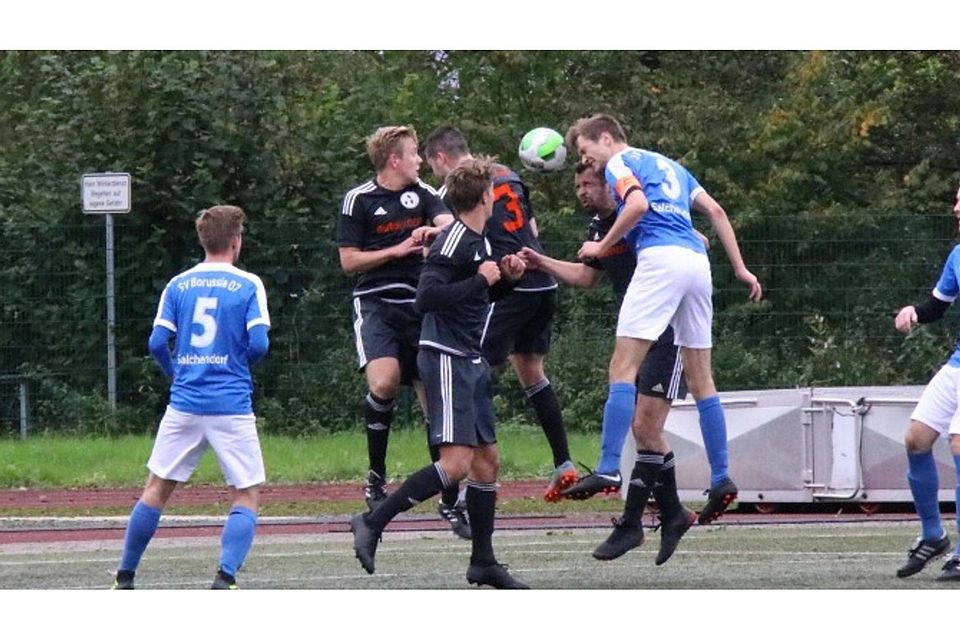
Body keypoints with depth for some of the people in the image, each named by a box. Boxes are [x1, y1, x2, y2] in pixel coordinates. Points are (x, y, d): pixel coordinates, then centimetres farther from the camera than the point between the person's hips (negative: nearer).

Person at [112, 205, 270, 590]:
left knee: (157, 488, 14)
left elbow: (157, 343, 1)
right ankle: (225, 578, -15)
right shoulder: (249, 286, -2)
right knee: (246, 496, 4)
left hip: (184, 404, 3)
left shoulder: (178, 285, 6)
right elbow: (258, 344, -10)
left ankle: (124, 577, 16)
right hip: (232, 407, -3)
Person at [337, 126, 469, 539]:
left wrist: (434, 230, -30)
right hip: (375, 301, -4)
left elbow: (451, 222, -8)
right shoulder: (358, 200, -1)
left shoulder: (422, 193, 9)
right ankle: (376, 476, -9)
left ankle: (450, 502, 9)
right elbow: (348, 261, -1)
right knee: (384, 380, -29)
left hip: (419, 303, 4)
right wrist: (397, 250, -9)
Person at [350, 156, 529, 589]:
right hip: (446, 358, -10)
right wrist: (481, 279, -21)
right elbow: (426, 297, -25)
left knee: (487, 460, 12)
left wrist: (505, 278, 10)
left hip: (470, 362, 10)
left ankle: (483, 562, 19)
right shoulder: (454, 241, -15)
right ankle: (372, 523, -16)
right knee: (457, 462, -19)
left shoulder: (479, 241, 15)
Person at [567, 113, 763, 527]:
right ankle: (721, 479, 8)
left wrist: (603, 245, -1)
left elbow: (638, 203, -13)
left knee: (623, 367, -12)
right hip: (697, 261, 8)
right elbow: (716, 212, 24)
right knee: (701, 380, 12)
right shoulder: (670, 166, 30)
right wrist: (740, 269, 23)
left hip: (660, 257, -8)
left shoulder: (620, 163, 8)